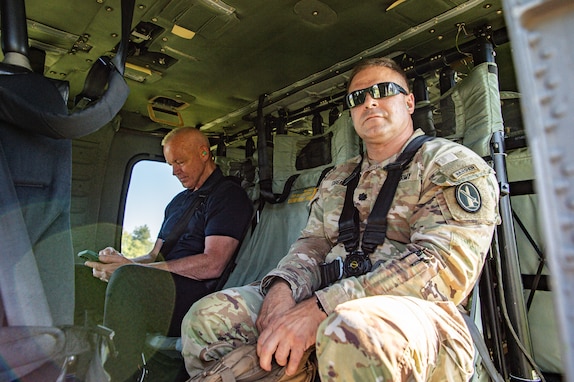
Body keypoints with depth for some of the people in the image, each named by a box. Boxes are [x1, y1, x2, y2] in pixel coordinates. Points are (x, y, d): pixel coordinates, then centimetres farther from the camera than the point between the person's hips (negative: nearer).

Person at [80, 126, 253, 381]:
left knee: (128, 279, -32)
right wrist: (120, 261, -1)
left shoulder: (229, 195, -2)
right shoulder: (178, 201, 25)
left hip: (197, 294, -8)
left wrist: (130, 268, -14)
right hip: (160, 285, 9)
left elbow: (212, 264, -15)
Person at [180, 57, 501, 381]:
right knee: (210, 315, -11)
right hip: (331, 310, 5)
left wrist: (320, 307, -22)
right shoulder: (338, 180, 20)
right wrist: (281, 286, -10)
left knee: (353, 332, -39)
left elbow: (445, 267, -14)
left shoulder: (451, 163, 0)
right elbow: (312, 245, 15)